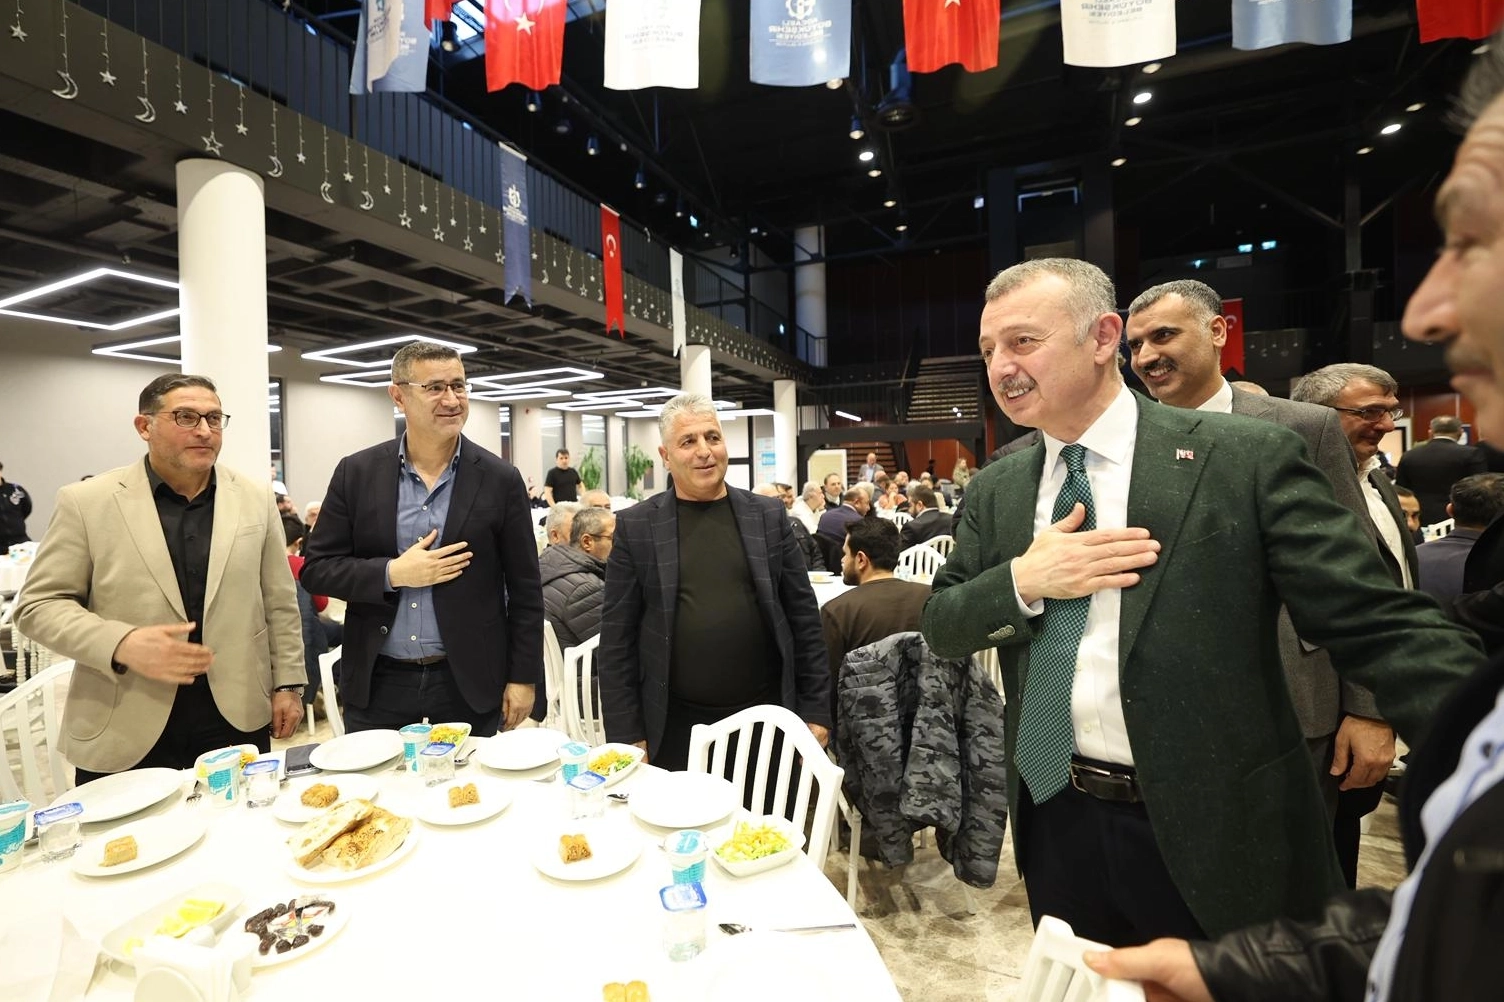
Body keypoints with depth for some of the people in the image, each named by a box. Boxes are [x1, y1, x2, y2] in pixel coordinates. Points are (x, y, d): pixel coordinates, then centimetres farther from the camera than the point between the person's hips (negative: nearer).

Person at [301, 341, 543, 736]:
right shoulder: (356, 473, -1)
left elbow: (524, 589, -2)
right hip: (377, 684, 2)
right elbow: (316, 569, 1)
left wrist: (522, 677, -3)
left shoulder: (500, 479, -5)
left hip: (468, 686, -1)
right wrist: (392, 573, -16)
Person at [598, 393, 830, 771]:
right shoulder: (636, 526, -3)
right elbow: (617, 637, -2)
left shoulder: (769, 516, 1)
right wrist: (627, 734, -4)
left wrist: (815, 711, 2)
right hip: (675, 727, -1)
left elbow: (804, 618, 4)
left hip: (764, 720, 2)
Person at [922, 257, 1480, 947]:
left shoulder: (1247, 458, -11)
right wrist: (1022, 582, -17)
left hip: (1213, 836, -4)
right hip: (1056, 820, 4)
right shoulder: (993, 490, 1)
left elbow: (1379, 627, -12)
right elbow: (941, 626, 2)